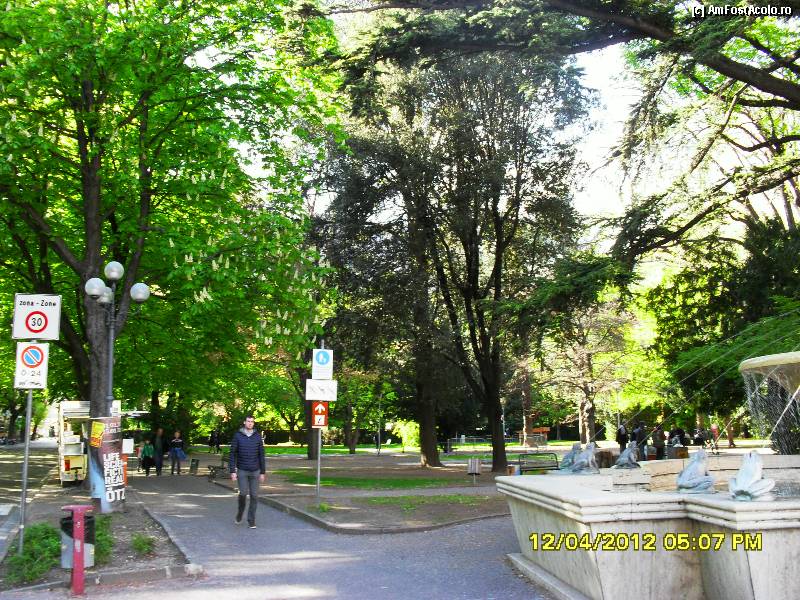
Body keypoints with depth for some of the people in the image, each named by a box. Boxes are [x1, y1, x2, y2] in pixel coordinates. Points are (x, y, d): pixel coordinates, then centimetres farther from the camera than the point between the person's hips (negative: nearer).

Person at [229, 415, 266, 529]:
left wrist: (262, 472, 3)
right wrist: (232, 471, -8)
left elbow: (261, 455, 6)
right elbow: (232, 454, -1)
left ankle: (251, 520, 10)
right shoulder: (238, 436, -1)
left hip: (255, 471, 2)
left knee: (254, 496, 1)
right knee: (243, 493, -10)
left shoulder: (257, 437, 3)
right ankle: (240, 512, 19)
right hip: (242, 471, -2)